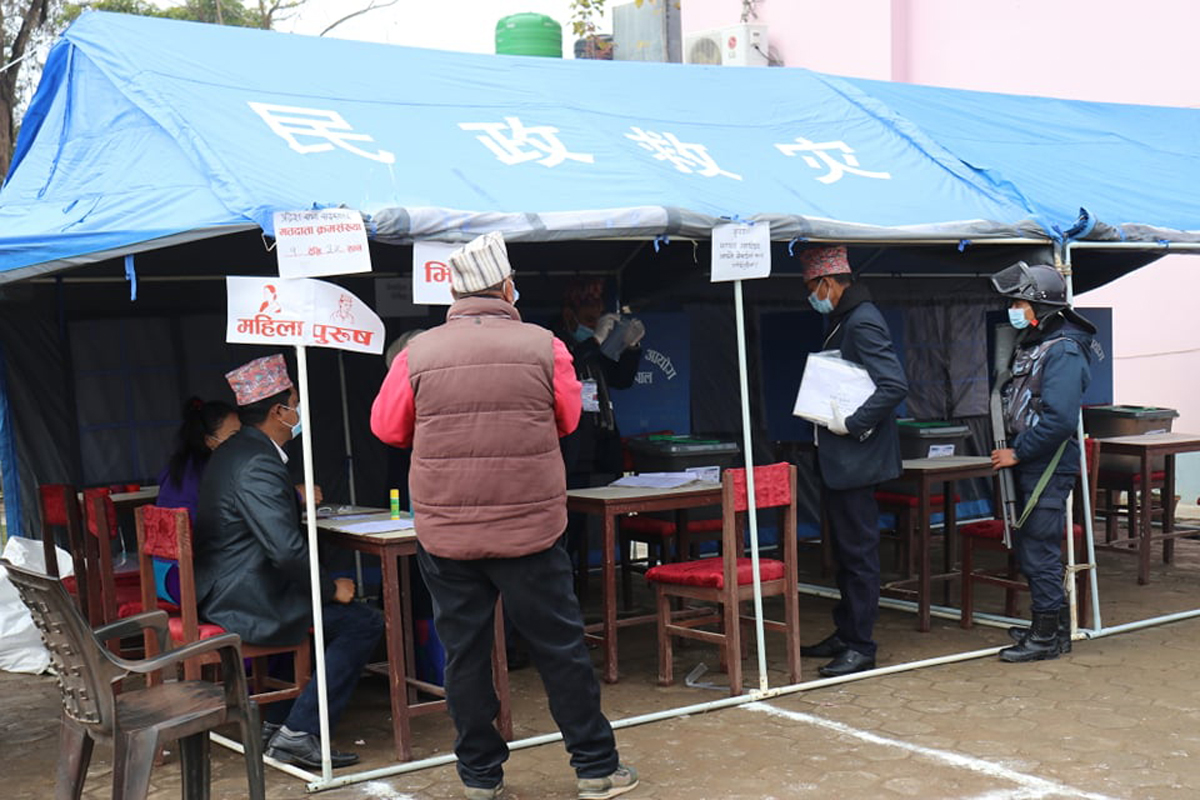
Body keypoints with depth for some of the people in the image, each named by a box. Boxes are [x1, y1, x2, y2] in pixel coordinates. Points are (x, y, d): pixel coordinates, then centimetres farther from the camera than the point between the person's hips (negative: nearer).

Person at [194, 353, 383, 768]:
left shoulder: (232, 452, 13)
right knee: (363, 622, -9)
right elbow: (287, 550, -26)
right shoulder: (259, 463, -21)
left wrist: (296, 497, 17)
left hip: (219, 593, 11)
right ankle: (298, 733, -7)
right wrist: (332, 588, -14)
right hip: (247, 604, -11)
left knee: (324, 604, 27)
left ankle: (278, 719, 24)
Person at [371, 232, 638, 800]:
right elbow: (567, 420, 10)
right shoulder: (543, 347, -4)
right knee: (560, 647, 9)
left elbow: (388, 428, 9)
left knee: (464, 653, 11)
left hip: (445, 534, 1)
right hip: (531, 529, -1)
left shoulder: (418, 354, -4)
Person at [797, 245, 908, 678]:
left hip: (857, 459, -11)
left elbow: (895, 385, -27)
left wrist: (852, 424, -23)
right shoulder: (845, 320, 14)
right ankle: (846, 634, 27)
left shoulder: (863, 322, -18)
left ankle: (861, 646, 2)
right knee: (846, 549, 17)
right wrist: (828, 417, 11)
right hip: (841, 459, 11)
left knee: (858, 550, -4)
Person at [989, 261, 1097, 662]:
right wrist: (1010, 450, 11)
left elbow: (1060, 419, -26)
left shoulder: (1063, 351, -17)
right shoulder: (1031, 344, 13)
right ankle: (1055, 626, 28)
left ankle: (1047, 637, 5)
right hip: (1028, 466, 10)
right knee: (1028, 548, 16)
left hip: (1049, 467, -10)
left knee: (1039, 551, -5)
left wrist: (1017, 453, -18)